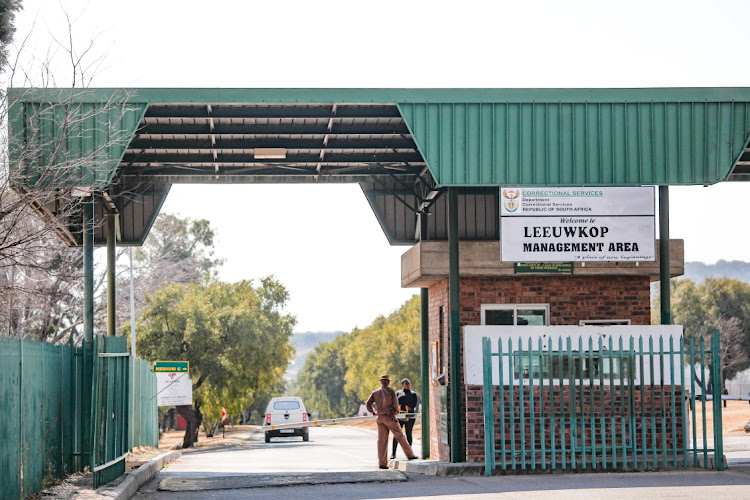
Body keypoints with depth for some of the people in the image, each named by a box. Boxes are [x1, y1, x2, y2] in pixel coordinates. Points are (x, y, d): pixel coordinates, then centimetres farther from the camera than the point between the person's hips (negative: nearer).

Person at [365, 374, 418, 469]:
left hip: (380, 418, 4)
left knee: (382, 440, 3)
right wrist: (395, 412, 15)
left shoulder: (375, 392, 8)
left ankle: (382, 463, 0)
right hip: (389, 417, -4)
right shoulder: (391, 391, -3)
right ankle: (410, 455, 10)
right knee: (400, 436, 6)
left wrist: (373, 412, 18)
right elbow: (395, 404, -4)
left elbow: (368, 403, 3)